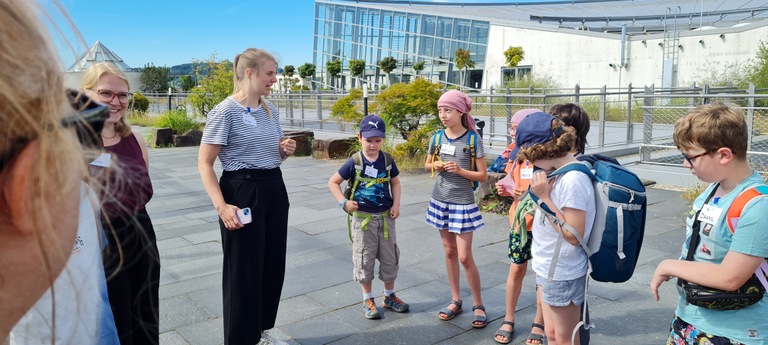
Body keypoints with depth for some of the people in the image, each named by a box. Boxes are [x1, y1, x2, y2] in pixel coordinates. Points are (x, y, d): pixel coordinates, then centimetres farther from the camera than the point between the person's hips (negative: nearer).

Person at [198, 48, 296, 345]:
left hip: (274, 189, 8)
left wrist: (286, 150, -2)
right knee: (244, 269, 2)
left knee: (273, 265, 14)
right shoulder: (226, 111, -12)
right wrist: (221, 206, -23)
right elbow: (204, 163, -14)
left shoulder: (271, 110, 10)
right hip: (243, 192, -7)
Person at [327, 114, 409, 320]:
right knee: (364, 259, 6)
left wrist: (396, 204, -2)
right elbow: (333, 182, -3)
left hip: (385, 217, 3)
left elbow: (395, 182, 11)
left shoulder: (387, 160, -2)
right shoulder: (354, 162, -10)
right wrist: (344, 202, -14)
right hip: (363, 218, -3)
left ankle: (389, 296, 30)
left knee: (390, 258, 12)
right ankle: (367, 300, 22)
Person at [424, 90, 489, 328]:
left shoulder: (473, 139, -12)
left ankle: (478, 304, 15)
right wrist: (435, 165, -8)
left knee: (464, 256, -3)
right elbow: (427, 165, 14)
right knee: (449, 251, 13)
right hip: (440, 200, 5)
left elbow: (483, 175, -9)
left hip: (463, 202, -4)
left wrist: (460, 170, -23)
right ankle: (456, 300, 26)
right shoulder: (438, 137, 0)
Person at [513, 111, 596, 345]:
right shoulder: (557, 170, 1)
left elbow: (573, 235, -26)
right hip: (548, 269, 8)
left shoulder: (573, 180, -26)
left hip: (562, 274, -8)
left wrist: (544, 197, -25)